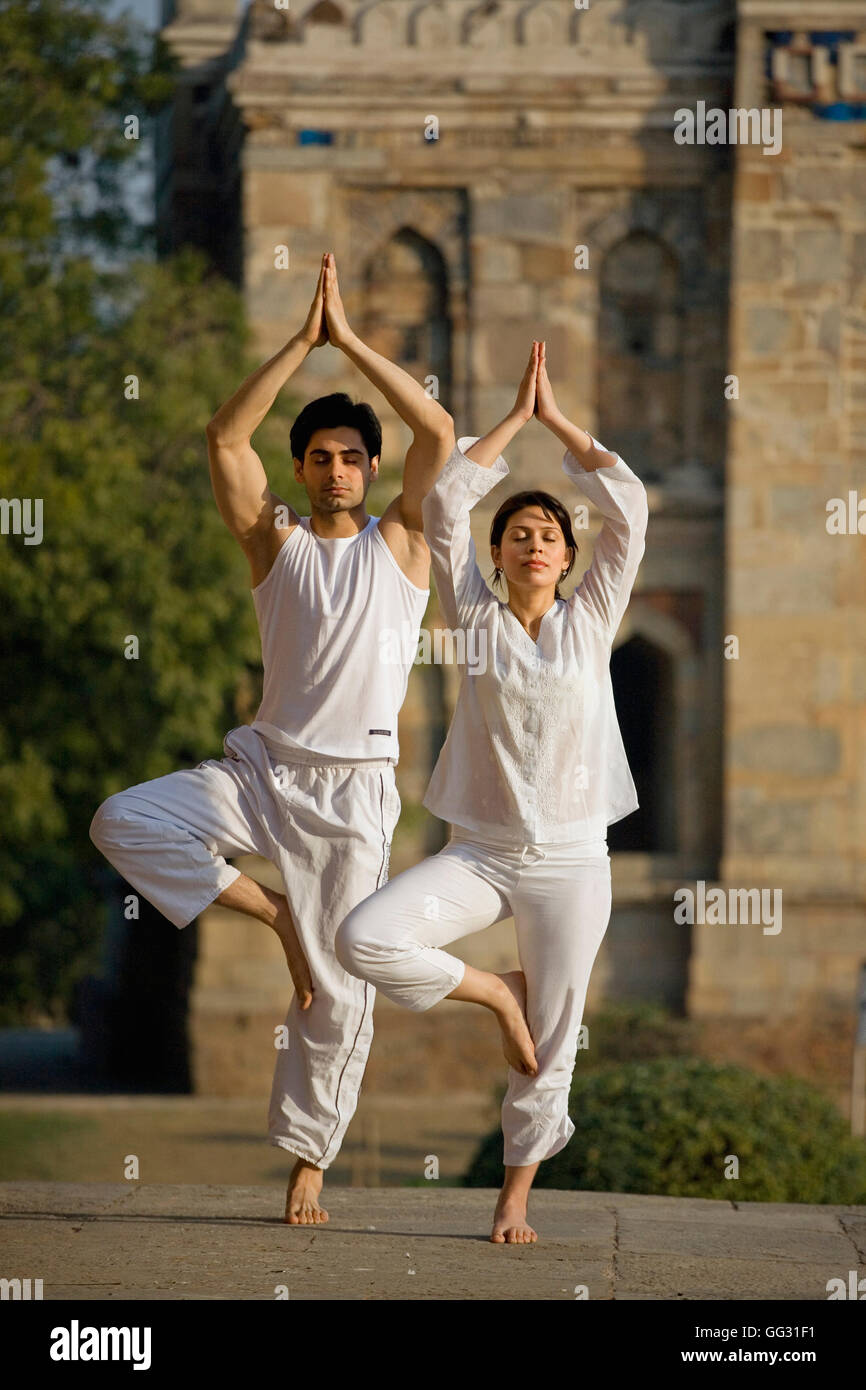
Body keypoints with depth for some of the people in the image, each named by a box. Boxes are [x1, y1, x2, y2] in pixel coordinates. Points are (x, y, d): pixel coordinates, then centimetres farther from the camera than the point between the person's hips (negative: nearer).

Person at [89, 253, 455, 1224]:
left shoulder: (398, 542, 4)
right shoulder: (276, 541, 5)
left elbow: (439, 433, -9)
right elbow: (224, 439, -8)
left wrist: (350, 342, -9)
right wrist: (304, 343, -12)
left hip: (352, 789, -1)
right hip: (262, 767, 1)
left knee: (338, 991, -1)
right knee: (124, 824, -22)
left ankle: (308, 1159, 14)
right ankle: (268, 910, -4)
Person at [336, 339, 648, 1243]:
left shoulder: (591, 623, 4)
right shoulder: (476, 621, 4)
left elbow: (628, 508, -2)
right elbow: (444, 505, -2)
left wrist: (557, 420, 0)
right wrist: (515, 418, 1)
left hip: (569, 861, 0)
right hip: (478, 853, 0)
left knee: (550, 1046, 2)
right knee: (363, 940, -23)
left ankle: (514, 1199, 18)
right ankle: (494, 993, 2)